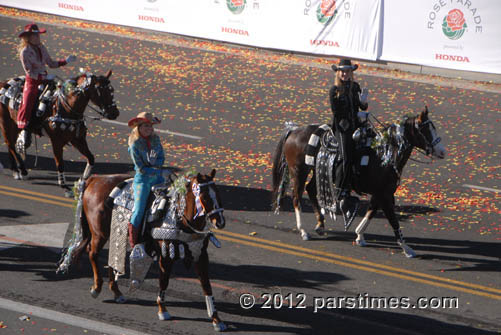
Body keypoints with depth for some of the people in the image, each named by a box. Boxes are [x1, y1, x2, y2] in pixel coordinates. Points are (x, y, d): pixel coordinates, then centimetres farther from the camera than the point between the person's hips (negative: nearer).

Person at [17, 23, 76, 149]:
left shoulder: (41, 48, 8)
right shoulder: (25, 52, -12)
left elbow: (51, 63, 16)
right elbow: (29, 71, -15)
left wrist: (65, 61, 5)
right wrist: (43, 77, -24)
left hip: (44, 79, 6)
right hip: (32, 82, -6)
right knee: (27, 103, -22)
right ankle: (24, 131, -19)